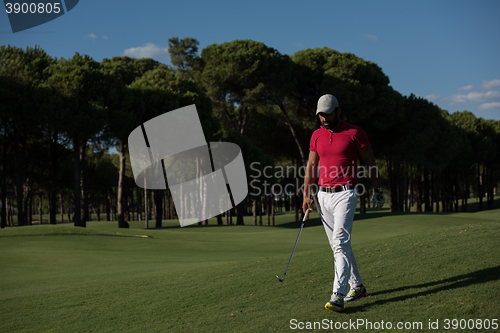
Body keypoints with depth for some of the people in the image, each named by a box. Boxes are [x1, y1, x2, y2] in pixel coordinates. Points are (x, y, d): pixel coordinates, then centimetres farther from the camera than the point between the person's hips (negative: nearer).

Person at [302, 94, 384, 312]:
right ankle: (357, 286, 26)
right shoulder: (317, 135, 10)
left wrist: (378, 190, 2)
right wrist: (306, 195, 7)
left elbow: (370, 163, 2)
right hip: (324, 196, 6)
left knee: (340, 242, -17)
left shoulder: (355, 133, -5)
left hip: (345, 194, -6)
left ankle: (338, 296, -20)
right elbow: (311, 166, 14)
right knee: (337, 245, 11)